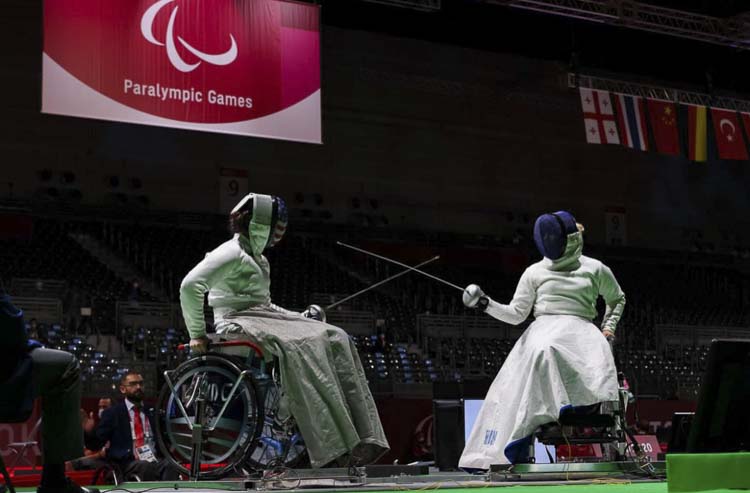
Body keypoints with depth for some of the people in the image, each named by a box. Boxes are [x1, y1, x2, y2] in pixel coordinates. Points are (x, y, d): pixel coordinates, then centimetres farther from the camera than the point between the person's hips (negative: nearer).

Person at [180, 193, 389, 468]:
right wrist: (197, 333, -17)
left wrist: (300, 317, 17)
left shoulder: (257, 258, 24)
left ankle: (362, 438, -21)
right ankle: (332, 447, -39)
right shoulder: (232, 253, -7)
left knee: (336, 339, -10)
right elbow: (190, 285, -18)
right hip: (238, 322, -9)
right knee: (298, 345, -36)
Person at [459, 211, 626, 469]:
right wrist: (486, 304, -4)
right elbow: (516, 314, 11)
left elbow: (617, 299, 28)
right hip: (543, 331, 0)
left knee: (601, 366, -35)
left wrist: (608, 327, 12)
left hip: (580, 331, 0)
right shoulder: (535, 271, 13)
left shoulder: (594, 269, 12)